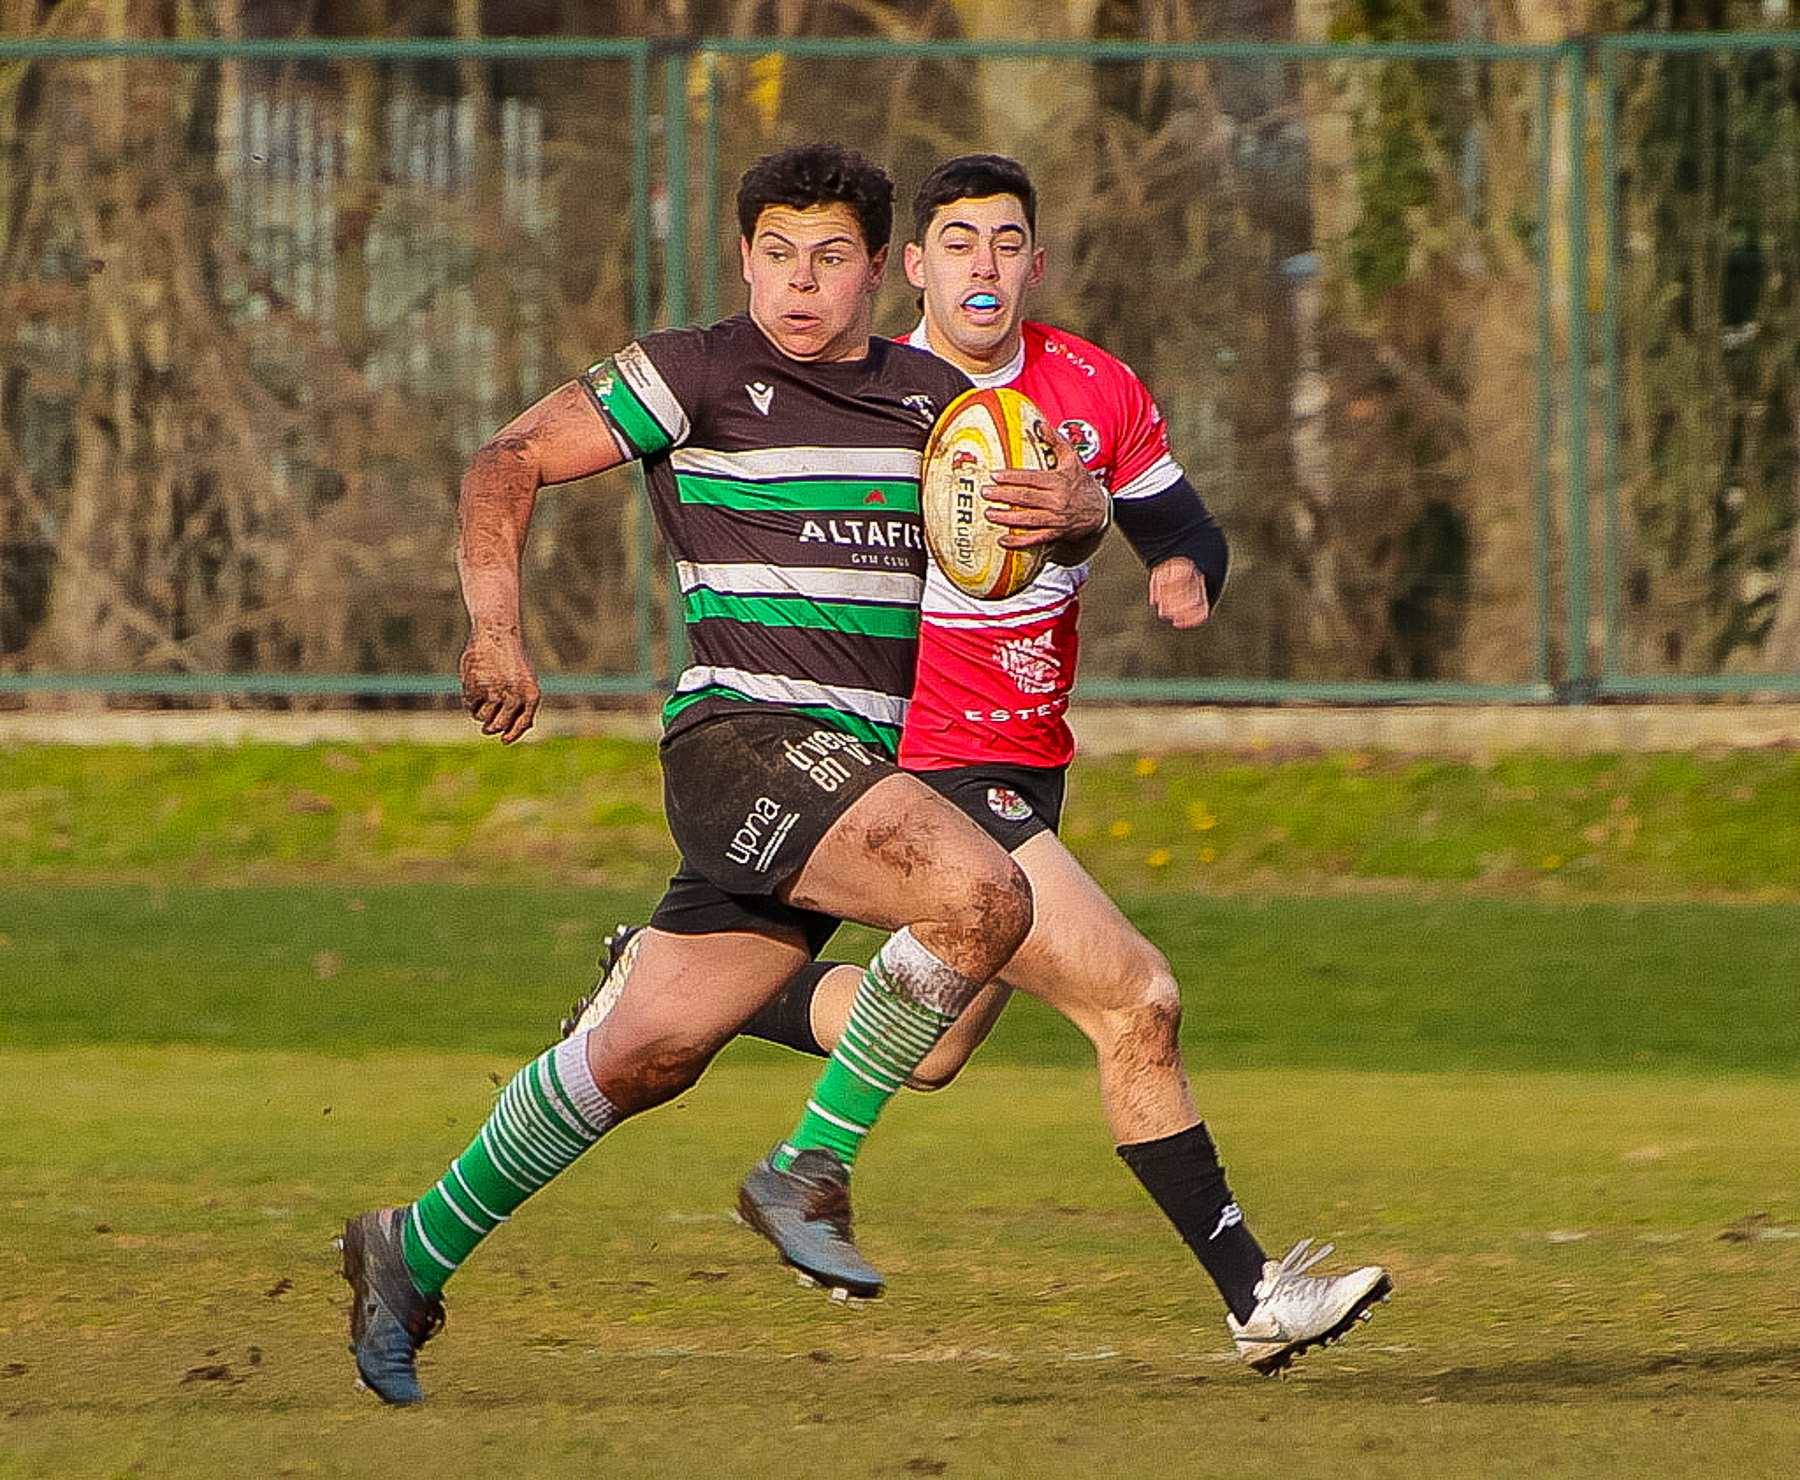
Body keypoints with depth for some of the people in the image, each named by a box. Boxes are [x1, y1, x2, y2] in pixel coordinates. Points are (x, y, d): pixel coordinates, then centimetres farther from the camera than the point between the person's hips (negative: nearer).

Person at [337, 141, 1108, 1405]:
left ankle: (418, 1252, 18)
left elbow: (1031, 490, 24)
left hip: (857, 768, 6)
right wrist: (496, 628, -13)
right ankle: (812, 1168, -13)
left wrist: (1076, 507, -1)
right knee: (984, 895, -27)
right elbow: (508, 463, 0)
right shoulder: (701, 376, -3)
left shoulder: (930, 394, 15)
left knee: (650, 1053, 4)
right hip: (746, 733, -6)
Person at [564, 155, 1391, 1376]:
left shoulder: (1097, 393, 2)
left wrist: (1189, 572, -11)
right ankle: (1250, 1294, -7)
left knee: (930, 1044, 17)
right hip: (927, 768, -7)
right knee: (1136, 1004, -17)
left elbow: (1183, 529, 13)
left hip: (1027, 764, 7)